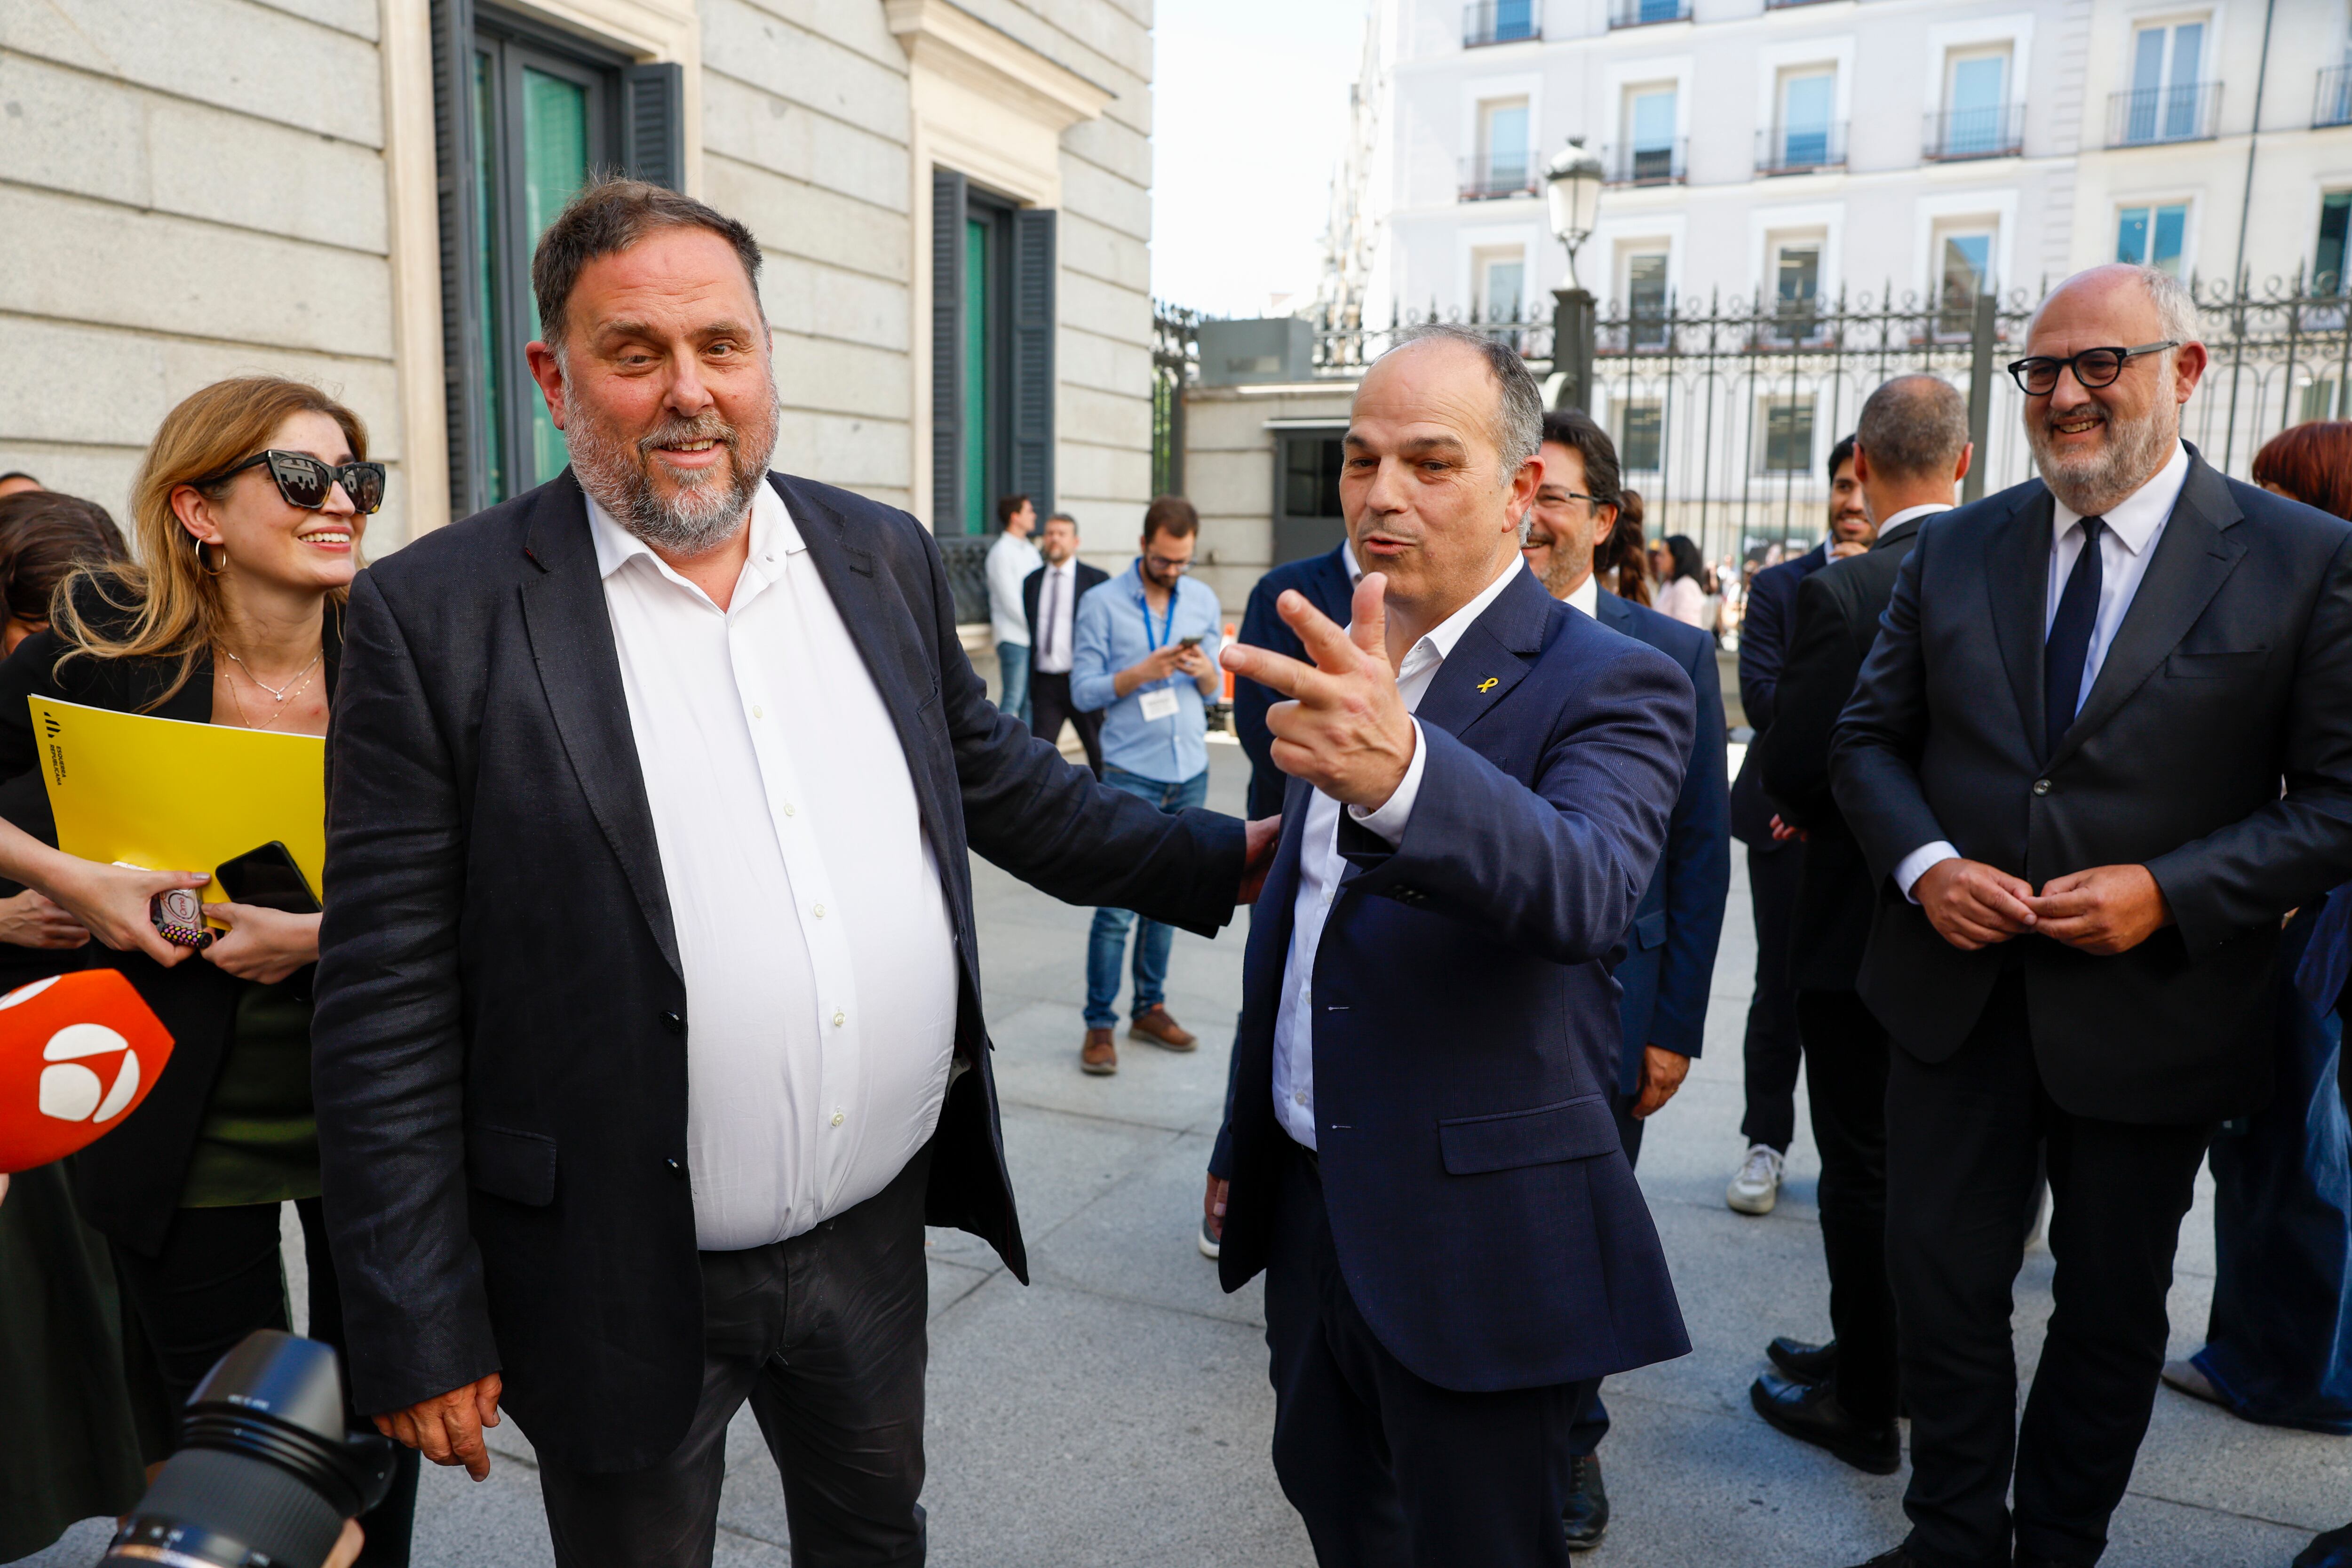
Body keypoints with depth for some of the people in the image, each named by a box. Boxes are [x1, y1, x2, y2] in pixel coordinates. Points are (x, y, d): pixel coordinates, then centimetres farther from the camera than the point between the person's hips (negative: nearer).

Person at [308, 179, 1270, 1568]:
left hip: (880, 1231, 4)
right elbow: (389, 1007, -11)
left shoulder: (886, 559, 1)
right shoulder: (439, 616, -12)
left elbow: (1004, 783, 13)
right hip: (623, 1283, -3)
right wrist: (420, 1333, -9)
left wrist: (1237, 858, 9)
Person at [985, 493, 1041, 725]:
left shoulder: (1031, 551, 17)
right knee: (1013, 699, -9)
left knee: (1029, 701, 7)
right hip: (1014, 638, -7)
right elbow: (1010, 600, -11)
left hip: (1034, 637, 7)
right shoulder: (1001, 552, -6)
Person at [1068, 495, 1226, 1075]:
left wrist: (1203, 671, -11)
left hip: (1190, 772, 4)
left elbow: (1214, 691, 11)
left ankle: (1150, 1010, 21)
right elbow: (1083, 691, -6)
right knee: (1118, 905, -5)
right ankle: (1099, 1025, 4)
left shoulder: (1203, 601, 9)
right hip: (1131, 775, -4)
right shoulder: (1102, 603, -3)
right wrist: (1142, 672, -19)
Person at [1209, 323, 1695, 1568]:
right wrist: (1243, 1139, 19)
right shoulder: (1339, 669, 7)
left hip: (1479, 1238, -6)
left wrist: (1400, 770, -54)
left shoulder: (1609, 685, -14)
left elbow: (1582, 891, -35)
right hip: (1311, 1207, 7)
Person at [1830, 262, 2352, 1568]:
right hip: (1956, 986, 2)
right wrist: (1924, 863, -12)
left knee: (2111, 1308, 17)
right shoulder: (1954, 549, 2)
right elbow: (1868, 737, 6)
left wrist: (2169, 891, -20)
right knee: (1941, 1284, 11)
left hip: (2147, 1008, -2)